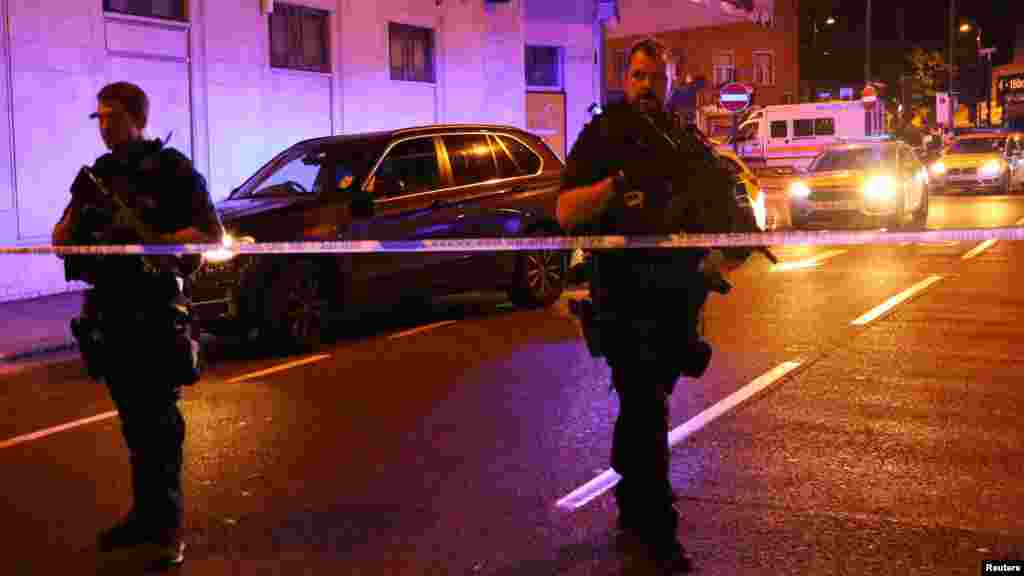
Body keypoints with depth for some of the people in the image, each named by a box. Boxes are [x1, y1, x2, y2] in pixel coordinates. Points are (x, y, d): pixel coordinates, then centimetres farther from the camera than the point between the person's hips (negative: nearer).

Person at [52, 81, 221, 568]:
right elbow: (63, 238, 15)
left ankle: (168, 523, 5)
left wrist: (152, 242, -22)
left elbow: (211, 233, -11)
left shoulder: (171, 169, -4)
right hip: (108, 309, 6)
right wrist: (71, 223, -8)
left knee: (158, 419, -2)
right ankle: (145, 512, 23)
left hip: (156, 310, -6)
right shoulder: (95, 174, 15)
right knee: (132, 418, 13)